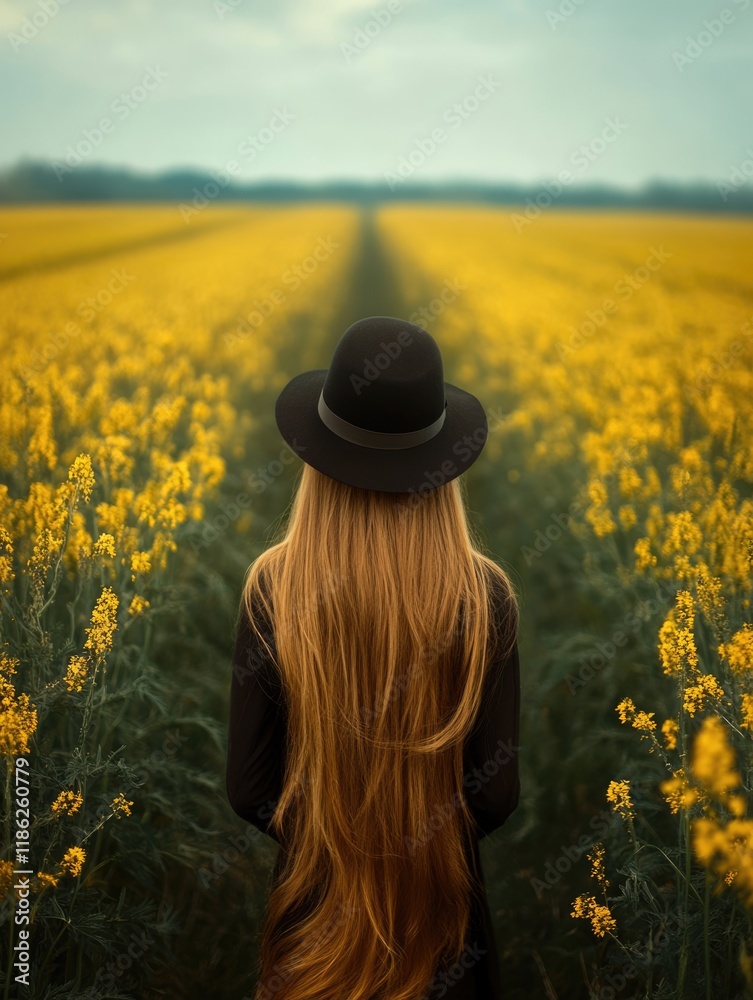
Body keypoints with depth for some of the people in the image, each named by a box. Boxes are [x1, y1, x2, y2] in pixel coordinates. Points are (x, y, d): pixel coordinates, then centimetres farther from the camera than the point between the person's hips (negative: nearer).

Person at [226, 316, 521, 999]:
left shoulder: (273, 588, -18)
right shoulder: (484, 594, -19)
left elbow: (249, 790, -10)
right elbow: (497, 792, -11)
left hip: (316, 898, 0)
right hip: (441, 903, 0)